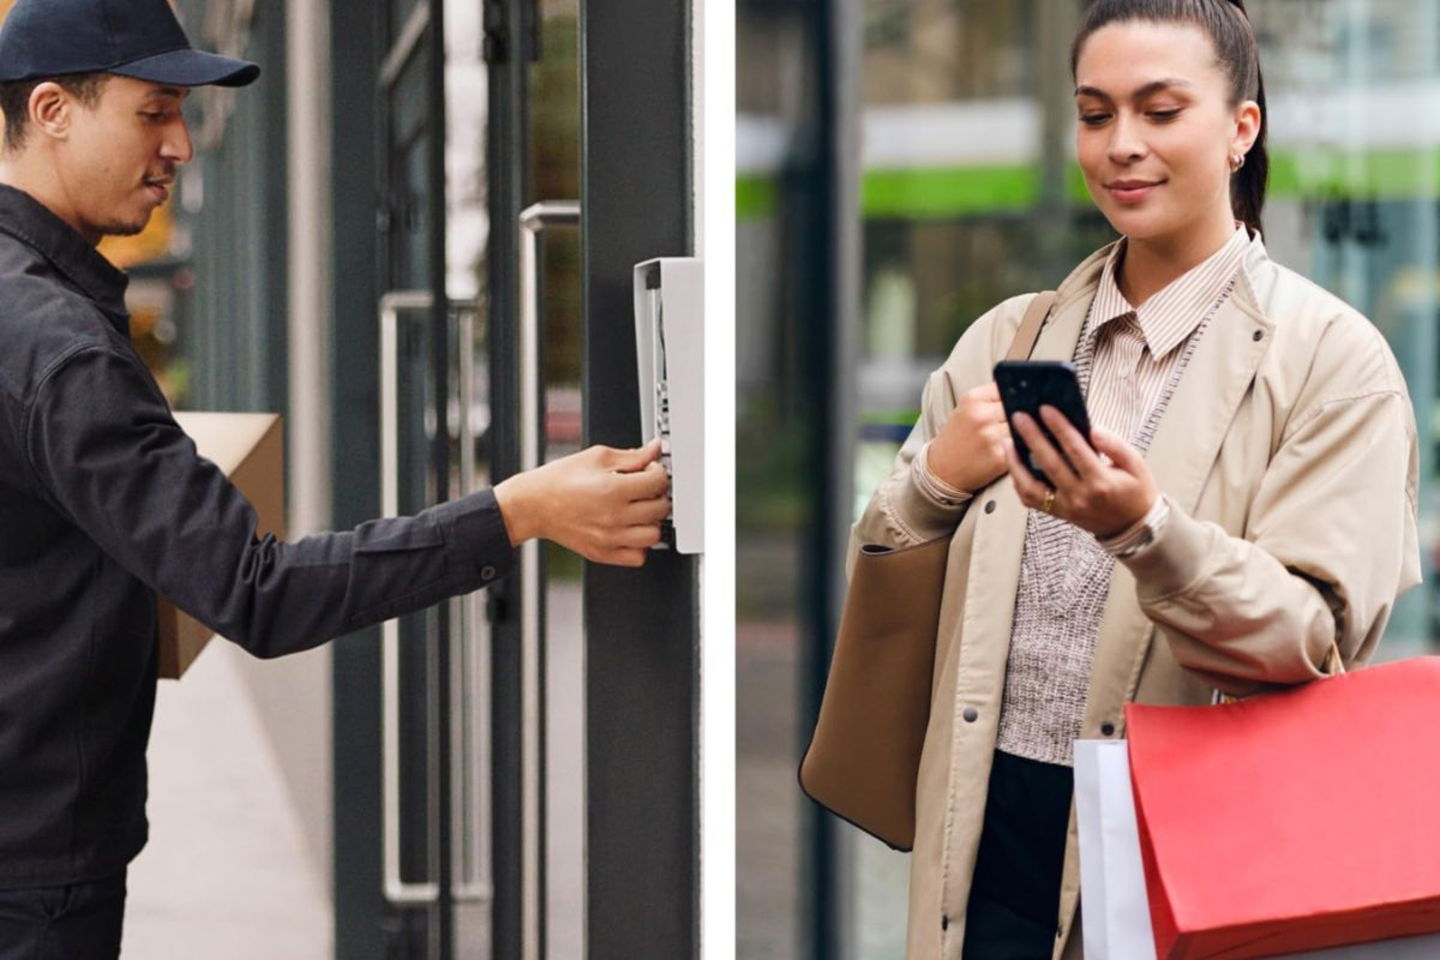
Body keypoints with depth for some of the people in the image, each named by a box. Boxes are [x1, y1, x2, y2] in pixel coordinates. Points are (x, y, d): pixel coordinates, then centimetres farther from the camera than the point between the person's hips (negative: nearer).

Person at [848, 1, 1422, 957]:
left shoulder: (1334, 361, -4)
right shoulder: (1006, 339, 8)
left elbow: (1310, 642, -11)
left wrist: (1143, 527, -27)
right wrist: (935, 478, -11)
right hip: (993, 834, 4)